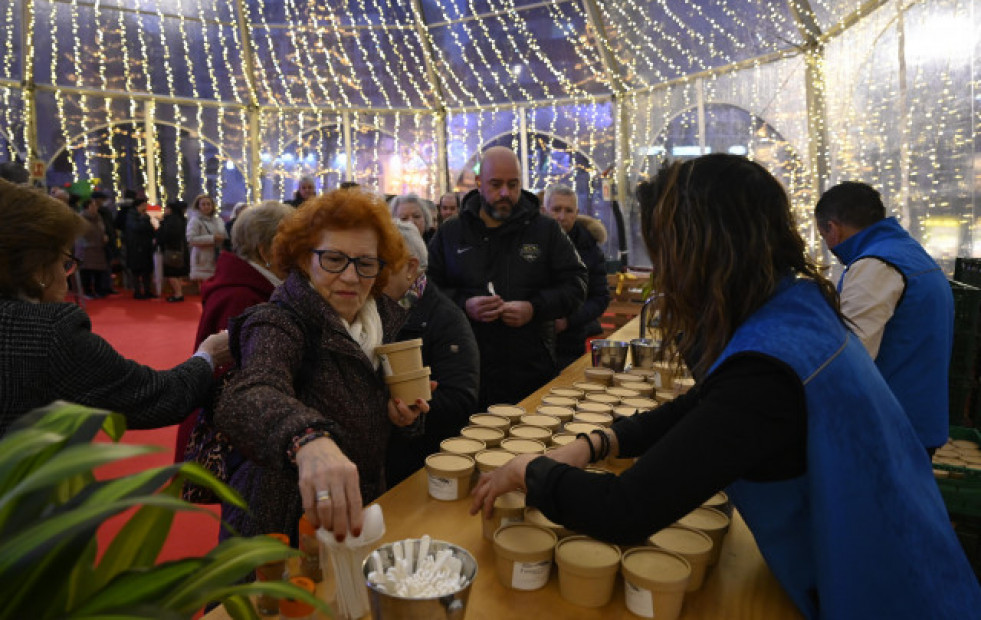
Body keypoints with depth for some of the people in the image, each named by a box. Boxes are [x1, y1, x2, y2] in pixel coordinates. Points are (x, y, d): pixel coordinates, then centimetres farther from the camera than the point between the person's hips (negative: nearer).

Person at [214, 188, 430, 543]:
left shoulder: (385, 318, 4)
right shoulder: (280, 326, -14)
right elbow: (247, 399, -36)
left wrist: (403, 415, -5)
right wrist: (307, 439, -56)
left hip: (360, 512, 5)